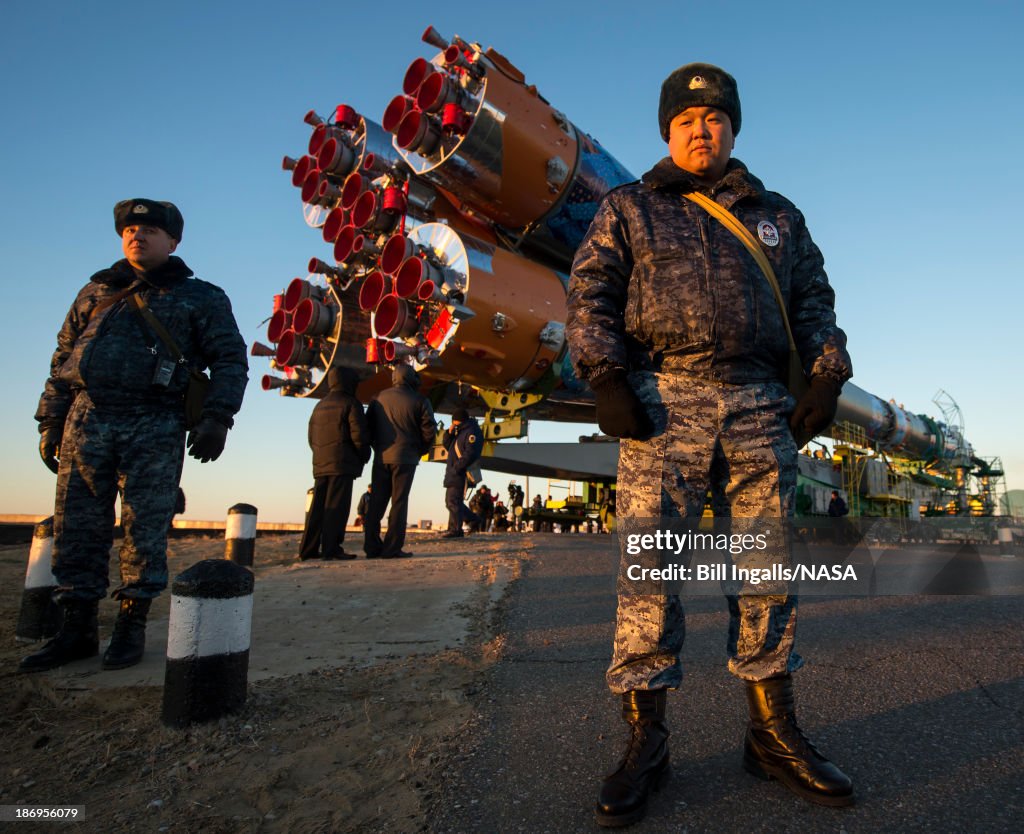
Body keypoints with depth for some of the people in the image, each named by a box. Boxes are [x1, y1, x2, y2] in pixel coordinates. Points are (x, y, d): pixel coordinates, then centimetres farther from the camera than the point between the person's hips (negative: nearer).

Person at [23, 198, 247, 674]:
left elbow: (230, 360, 3)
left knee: (145, 528, -1)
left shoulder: (200, 297, 9)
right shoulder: (97, 292, 20)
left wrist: (216, 418, -10)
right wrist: (50, 421, 13)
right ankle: (77, 629, 16)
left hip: (155, 426, -4)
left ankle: (131, 626, 10)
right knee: (77, 527, 5)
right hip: (86, 419, 4)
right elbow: (63, 357, 20)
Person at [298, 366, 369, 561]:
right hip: (343, 464, -7)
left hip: (320, 464, 7)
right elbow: (358, 434, -10)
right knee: (337, 505, -8)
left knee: (318, 506, 8)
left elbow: (311, 437, 20)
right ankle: (331, 548, -10)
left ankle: (308, 549, 7)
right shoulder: (350, 403, -3)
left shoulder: (319, 406, 20)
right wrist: (364, 456, 2)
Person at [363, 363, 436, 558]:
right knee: (399, 502, -1)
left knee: (376, 502, 9)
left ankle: (372, 547, 9)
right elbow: (429, 431, -5)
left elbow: (368, 426, 11)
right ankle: (392, 548, -3)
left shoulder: (379, 398, 8)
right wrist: (420, 451, 10)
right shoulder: (419, 401, -3)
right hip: (405, 458, -4)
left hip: (381, 458, 4)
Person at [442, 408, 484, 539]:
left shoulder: (472, 431, -10)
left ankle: (455, 530, -8)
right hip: (453, 474, 10)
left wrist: (457, 467, -22)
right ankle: (473, 519, 22)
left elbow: (470, 453, -21)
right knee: (450, 501, 15)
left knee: (453, 501, -11)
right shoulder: (459, 431, 21)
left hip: (460, 474, -10)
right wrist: (449, 433, 5)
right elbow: (447, 446, 22)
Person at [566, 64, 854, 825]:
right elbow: (589, 294, 6)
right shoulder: (629, 207, 16)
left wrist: (827, 376, 6)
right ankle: (645, 740, 4)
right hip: (665, 399, -3)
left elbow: (814, 299, 22)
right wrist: (606, 378, -9)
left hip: (760, 407, 4)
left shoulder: (778, 216, 26)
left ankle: (773, 733, 18)